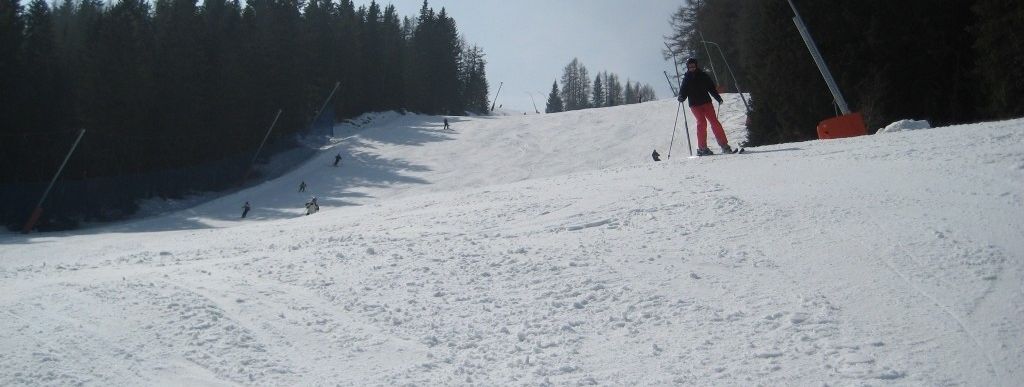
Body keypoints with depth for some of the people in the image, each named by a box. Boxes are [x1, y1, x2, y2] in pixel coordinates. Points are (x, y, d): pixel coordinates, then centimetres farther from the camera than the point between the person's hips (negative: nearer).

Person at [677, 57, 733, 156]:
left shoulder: (703, 75, 9)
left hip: (706, 102, 1)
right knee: (702, 123, -16)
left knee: (714, 121, -9)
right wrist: (681, 97, -15)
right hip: (695, 105, -1)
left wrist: (718, 98, 3)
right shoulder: (686, 79, 8)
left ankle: (724, 145, -8)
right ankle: (702, 147, -11)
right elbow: (683, 91, 7)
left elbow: (711, 88, 12)